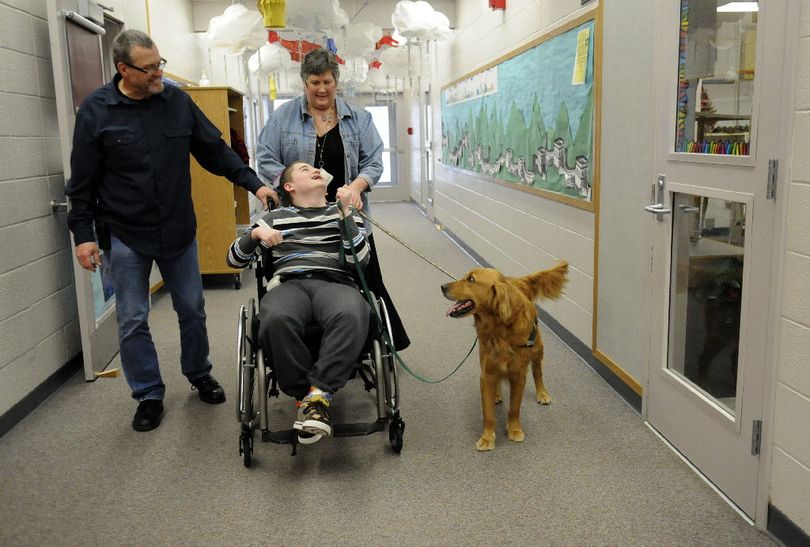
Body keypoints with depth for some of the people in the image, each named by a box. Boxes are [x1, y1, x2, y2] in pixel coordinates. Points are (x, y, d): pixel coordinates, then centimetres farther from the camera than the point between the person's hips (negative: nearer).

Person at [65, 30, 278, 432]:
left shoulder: (177, 101, 0)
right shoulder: (96, 110, -7)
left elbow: (215, 150, 6)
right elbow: (82, 181, -4)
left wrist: (253, 183, -1)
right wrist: (83, 233, -7)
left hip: (178, 231, 3)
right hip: (124, 236, -2)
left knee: (192, 309, 12)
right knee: (133, 321, 4)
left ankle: (199, 375, 33)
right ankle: (149, 395, 20)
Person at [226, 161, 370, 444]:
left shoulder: (344, 213, 24)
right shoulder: (276, 217, 24)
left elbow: (359, 260, 6)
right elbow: (234, 260, 20)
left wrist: (345, 212, 0)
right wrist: (255, 233, 2)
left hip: (335, 283, 0)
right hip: (289, 284, 0)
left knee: (350, 316, -39)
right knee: (276, 319, -38)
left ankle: (316, 395, -33)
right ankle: (305, 396, -23)